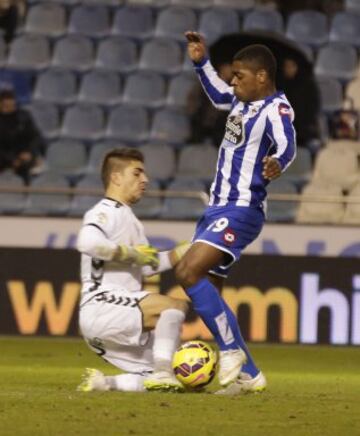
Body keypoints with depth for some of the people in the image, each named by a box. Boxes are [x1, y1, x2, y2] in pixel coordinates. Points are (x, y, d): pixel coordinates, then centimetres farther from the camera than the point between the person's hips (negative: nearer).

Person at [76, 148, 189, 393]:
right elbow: (88, 243, -27)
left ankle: (102, 382, 0)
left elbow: (146, 266, 29)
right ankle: (162, 372, -30)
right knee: (176, 305, -26)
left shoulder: (129, 219, 25)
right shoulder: (105, 212, -6)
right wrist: (131, 253, -19)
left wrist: (179, 254, 17)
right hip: (102, 306, -10)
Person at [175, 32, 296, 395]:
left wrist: (276, 164, -59)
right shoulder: (243, 101, 10)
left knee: (188, 272, -24)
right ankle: (248, 375, 15)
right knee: (209, 293, 8)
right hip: (218, 207, 10)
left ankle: (232, 351, -15)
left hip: (240, 211, -10)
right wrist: (201, 63, 27)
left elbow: (286, 145, -37)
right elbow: (219, 96, 35)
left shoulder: (275, 109, -16)